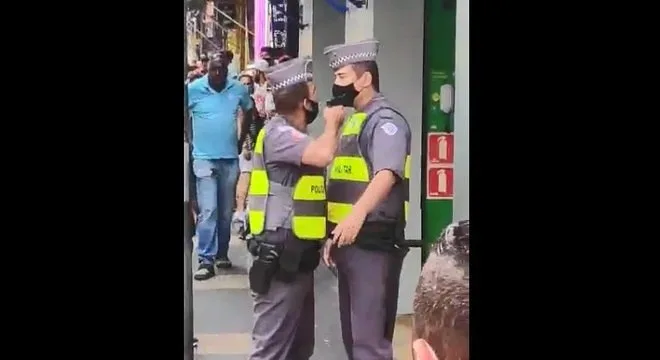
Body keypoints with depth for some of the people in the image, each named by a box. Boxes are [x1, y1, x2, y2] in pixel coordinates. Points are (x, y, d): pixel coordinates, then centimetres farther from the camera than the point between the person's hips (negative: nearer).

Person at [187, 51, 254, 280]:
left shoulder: (239, 89, 0)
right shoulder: (193, 89, -7)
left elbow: (250, 112, 17)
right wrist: (190, 140, -1)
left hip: (230, 159, 3)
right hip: (204, 159, -3)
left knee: (226, 211, 12)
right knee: (208, 210, -10)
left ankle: (222, 253, 26)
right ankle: (206, 260, -8)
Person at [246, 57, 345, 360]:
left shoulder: (293, 135, 18)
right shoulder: (278, 132, -14)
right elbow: (323, 155, -30)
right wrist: (332, 122, -11)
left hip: (297, 256, 10)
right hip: (280, 258, -10)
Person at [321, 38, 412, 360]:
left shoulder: (385, 119, -11)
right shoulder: (352, 120, 18)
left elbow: (387, 173, -28)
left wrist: (358, 215, -42)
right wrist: (334, 235, 21)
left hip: (373, 241, -10)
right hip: (350, 239, 10)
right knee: (351, 333, 17)